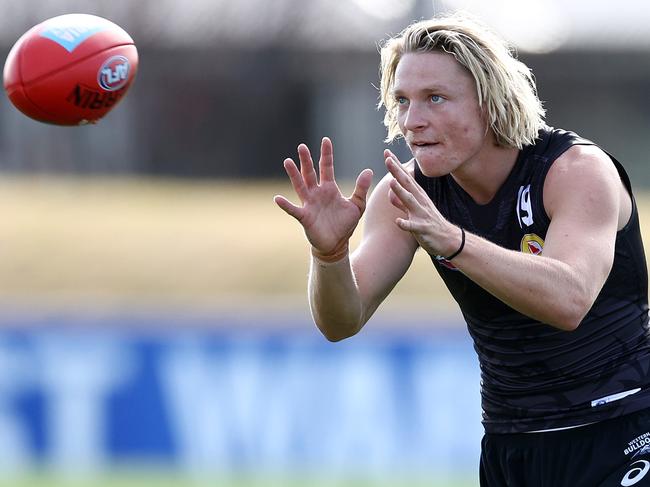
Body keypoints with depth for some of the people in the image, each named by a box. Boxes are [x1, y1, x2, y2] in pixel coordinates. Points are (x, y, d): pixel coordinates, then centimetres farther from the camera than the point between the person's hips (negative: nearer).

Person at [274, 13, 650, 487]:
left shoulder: (577, 169, -19)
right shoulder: (406, 194, -3)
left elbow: (568, 301, -37)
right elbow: (342, 321, -11)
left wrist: (451, 240, -49)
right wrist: (330, 251, -33)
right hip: (509, 445, 5)